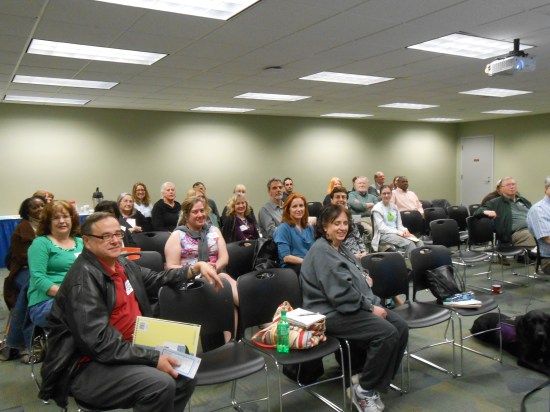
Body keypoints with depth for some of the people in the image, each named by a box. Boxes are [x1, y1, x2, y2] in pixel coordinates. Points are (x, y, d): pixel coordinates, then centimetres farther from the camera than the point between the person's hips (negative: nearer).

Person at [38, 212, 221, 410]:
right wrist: (152, 358, -25)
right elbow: (98, 342, -26)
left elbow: (157, 280, 22)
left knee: (185, 376, 3)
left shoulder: (122, 264, 7)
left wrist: (196, 268, 8)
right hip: (88, 366, -9)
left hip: (128, 351, 9)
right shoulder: (84, 278, -20)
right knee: (161, 385, -26)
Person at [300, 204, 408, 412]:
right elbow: (340, 293, -22)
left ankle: (377, 382, 6)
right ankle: (364, 390, -7)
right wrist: (370, 307, -15)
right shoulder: (321, 251, -15)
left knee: (401, 327, -5)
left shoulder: (340, 248, 16)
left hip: (356, 305, 10)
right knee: (387, 333, -24)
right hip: (332, 312, -10)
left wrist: (365, 277, 5)